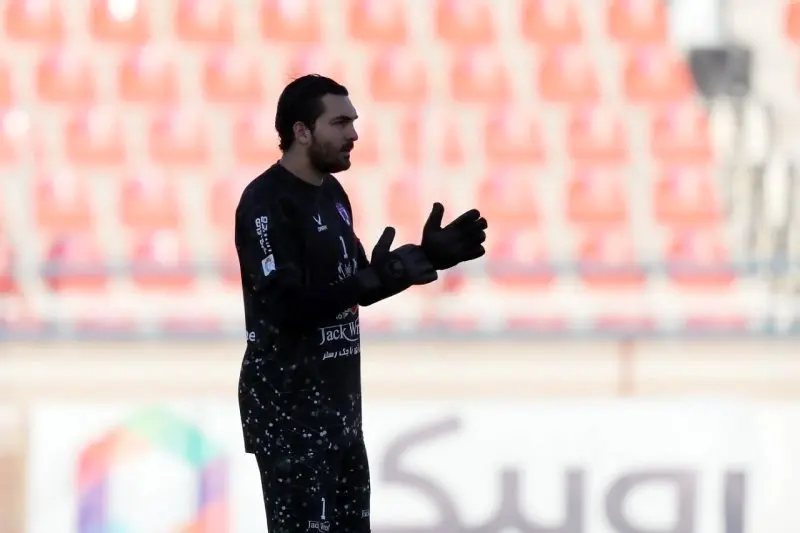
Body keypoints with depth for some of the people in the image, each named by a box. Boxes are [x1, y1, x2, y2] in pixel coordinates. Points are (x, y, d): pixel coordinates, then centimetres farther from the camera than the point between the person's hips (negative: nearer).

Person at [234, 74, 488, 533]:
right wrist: (373, 280, -35)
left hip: (337, 398, 9)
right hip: (288, 404, -9)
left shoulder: (332, 193, 12)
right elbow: (288, 307, -26)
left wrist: (428, 257, 8)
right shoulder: (267, 203, -17)